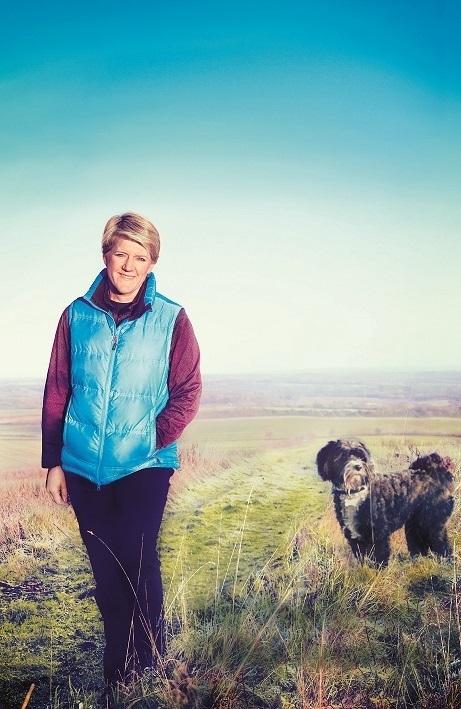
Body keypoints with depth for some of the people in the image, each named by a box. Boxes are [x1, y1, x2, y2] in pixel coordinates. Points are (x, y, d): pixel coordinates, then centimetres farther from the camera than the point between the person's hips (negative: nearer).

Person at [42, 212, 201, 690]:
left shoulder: (171, 318, -3)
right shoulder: (77, 315, 3)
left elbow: (187, 391, -1)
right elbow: (56, 391, 6)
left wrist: (155, 438, -14)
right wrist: (53, 462, 6)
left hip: (144, 466, -2)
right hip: (83, 468, 3)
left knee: (138, 563, -5)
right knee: (105, 570, 12)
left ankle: (149, 671, 16)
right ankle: (117, 672, 30)